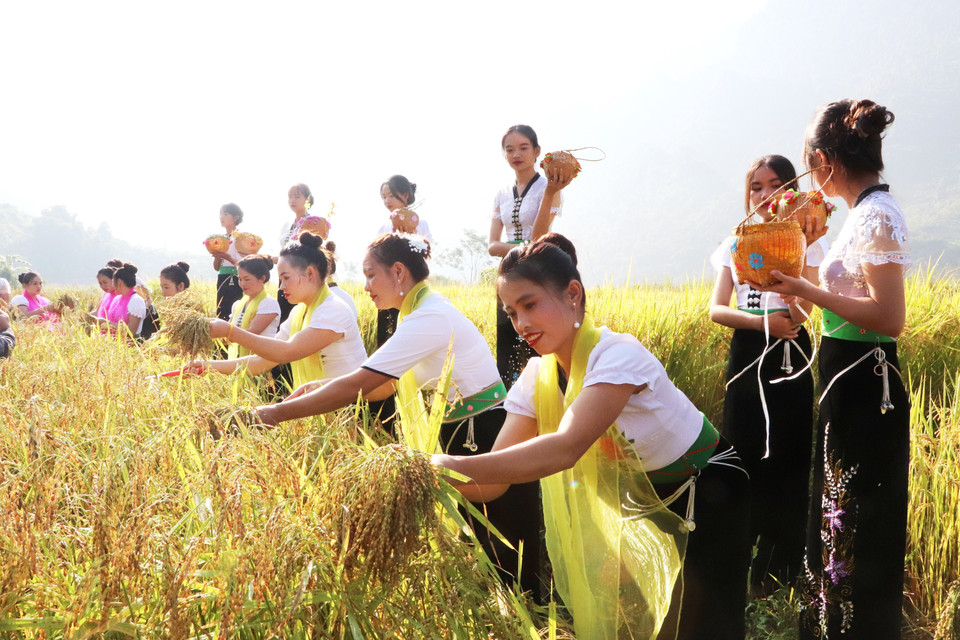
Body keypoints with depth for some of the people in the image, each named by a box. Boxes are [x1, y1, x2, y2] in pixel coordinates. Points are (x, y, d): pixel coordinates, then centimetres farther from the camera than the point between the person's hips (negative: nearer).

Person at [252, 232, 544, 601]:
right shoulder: (420, 313, 9)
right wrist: (321, 387, 2)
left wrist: (277, 413, -21)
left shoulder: (430, 318, -22)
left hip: (489, 442, -10)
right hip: (461, 440, 10)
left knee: (511, 570, -1)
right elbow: (385, 384, 14)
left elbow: (359, 384, -26)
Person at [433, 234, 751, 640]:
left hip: (708, 493, -6)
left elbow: (565, 449, -46)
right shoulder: (537, 378, -10)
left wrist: (451, 468, -51)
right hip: (642, 498, 6)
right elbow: (495, 479, -15)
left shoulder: (616, 355, -31)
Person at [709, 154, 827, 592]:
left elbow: (800, 311, -14)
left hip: (787, 358, -3)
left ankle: (780, 568, 13)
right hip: (745, 355, 3)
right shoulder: (736, 245, 10)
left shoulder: (806, 242, -1)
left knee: (785, 460, -1)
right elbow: (717, 310, 0)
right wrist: (762, 321, -15)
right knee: (741, 453, 6)